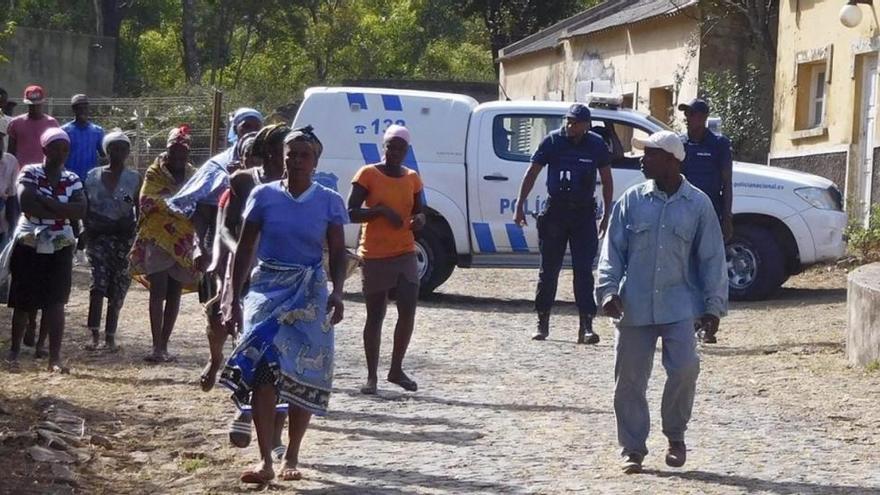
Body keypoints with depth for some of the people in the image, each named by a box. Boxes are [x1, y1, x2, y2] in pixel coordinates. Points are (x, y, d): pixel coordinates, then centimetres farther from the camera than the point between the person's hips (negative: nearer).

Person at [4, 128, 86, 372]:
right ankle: (14, 350, 24)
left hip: (60, 249, 2)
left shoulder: (72, 180, 3)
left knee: (56, 303, -4)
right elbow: (26, 204, -23)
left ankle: (55, 357, -5)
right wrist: (61, 210, -18)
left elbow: (80, 210, -12)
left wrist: (45, 202, -19)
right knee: (23, 301, 7)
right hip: (28, 246, -2)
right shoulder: (29, 173, -6)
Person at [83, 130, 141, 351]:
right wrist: (88, 229, -3)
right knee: (99, 281, -14)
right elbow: (85, 207, 9)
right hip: (99, 234, 0)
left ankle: (110, 335, 6)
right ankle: (95, 332, -16)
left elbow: (140, 209, 5)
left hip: (124, 236, 0)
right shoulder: (93, 176, 8)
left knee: (117, 288, -1)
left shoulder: (134, 179, 6)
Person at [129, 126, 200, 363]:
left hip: (183, 242, 3)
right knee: (158, 292, -8)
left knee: (174, 293, 5)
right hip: (157, 239, -3)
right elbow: (147, 202, -11)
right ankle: (158, 346, -9)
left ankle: (163, 345, 11)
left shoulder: (192, 175, 7)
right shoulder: (155, 174, -1)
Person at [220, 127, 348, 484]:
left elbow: (337, 254, 3)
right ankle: (265, 460, -13)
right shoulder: (264, 196, 3)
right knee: (262, 369, -13)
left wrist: (337, 293, -13)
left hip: (310, 294, 0)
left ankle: (291, 457, 15)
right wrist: (235, 298, 3)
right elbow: (245, 249, 7)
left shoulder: (328, 202, 2)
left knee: (303, 375, 0)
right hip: (267, 288, 0)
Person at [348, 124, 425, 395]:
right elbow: (351, 213, -8)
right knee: (375, 317, 3)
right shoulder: (368, 174, -5)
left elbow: (419, 211, 18)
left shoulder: (412, 178, 8)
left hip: (405, 254, 4)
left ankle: (396, 370, 12)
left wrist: (419, 219, -5)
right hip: (375, 256, -4)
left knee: (408, 312, -5)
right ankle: (372, 376, 12)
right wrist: (381, 211, -21)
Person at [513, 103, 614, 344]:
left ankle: (586, 326, -7)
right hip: (555, 210, 0)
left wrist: (607, 214, 7)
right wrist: (520, 205, -2)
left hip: (584, 213, 0)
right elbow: (532, 173, 3)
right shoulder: (552, 141, -3)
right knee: (549, 270, 6)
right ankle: (542, 323, 16)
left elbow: (607, 181, 10)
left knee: (583, 270, -4)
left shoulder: (597, 145, 1)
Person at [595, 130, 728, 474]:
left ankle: (676, 437, 10)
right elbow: (613, 249, 4)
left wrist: (714, 304, 0)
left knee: (685, 369, -14)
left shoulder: (698, 204, 2)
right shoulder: (631, 201, 4)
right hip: (634, 306, 1)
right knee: (630, 378, 3)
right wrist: (609, 289, -9)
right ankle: (633, 449, 15)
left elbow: (712, 257, 3)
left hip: (679, 306, -1)